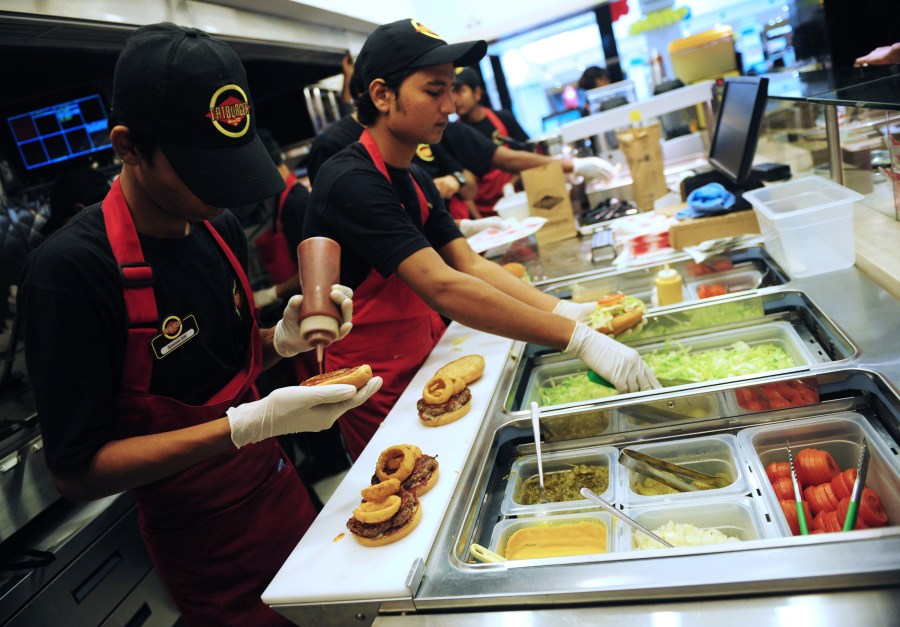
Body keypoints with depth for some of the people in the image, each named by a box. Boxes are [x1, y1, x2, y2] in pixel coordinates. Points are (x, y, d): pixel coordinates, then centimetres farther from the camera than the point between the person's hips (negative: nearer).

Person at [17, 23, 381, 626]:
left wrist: (284, 339, -11)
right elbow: (77, 470, -22)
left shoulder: (221, 229, -3)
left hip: (281, 487, 6)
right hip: (204, 549, -6)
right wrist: (252, 424, -32)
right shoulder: (69, 270, -24)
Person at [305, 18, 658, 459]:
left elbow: (472, 266, -1)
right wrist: (578, 340, -35)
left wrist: (565, 311, -15)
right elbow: (443, 288, -35)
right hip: (381, 390, -8)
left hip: (426, 366, 8)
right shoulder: (351, 183, -25)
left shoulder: (415, 180, 6)